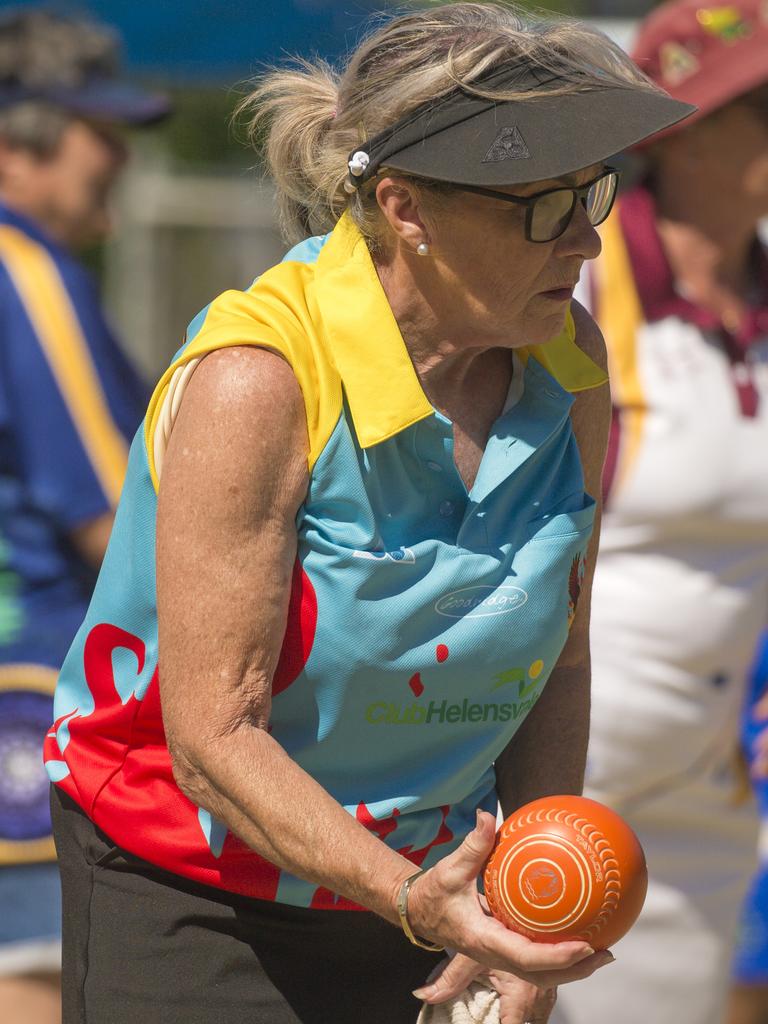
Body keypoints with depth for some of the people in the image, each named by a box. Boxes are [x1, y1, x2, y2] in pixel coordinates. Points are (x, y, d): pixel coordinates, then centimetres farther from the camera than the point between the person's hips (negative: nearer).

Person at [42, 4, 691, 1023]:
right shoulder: (255, 383, -22)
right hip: (190, 909, -5)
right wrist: (409, 900, -34)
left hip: (425, 876, 6)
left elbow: (555, 659, 7)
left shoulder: (568, 362, -3)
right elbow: (214, 737, -23)